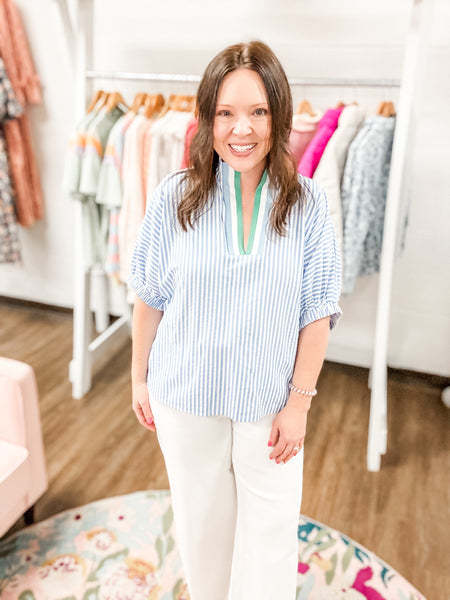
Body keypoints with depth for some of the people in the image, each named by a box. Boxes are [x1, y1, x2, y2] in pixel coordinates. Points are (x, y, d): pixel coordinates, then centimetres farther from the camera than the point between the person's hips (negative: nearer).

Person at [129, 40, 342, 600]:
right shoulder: (175, 197, -11)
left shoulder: (307, 204, -11)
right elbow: (150, 298, -2)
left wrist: (299, 402, -7)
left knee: (271, 531, 14)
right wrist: (140, 376, 4)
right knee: (201, 518, 23)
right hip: (185, 396, 1)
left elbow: (317, 313, -7)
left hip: (269, 402, 0)